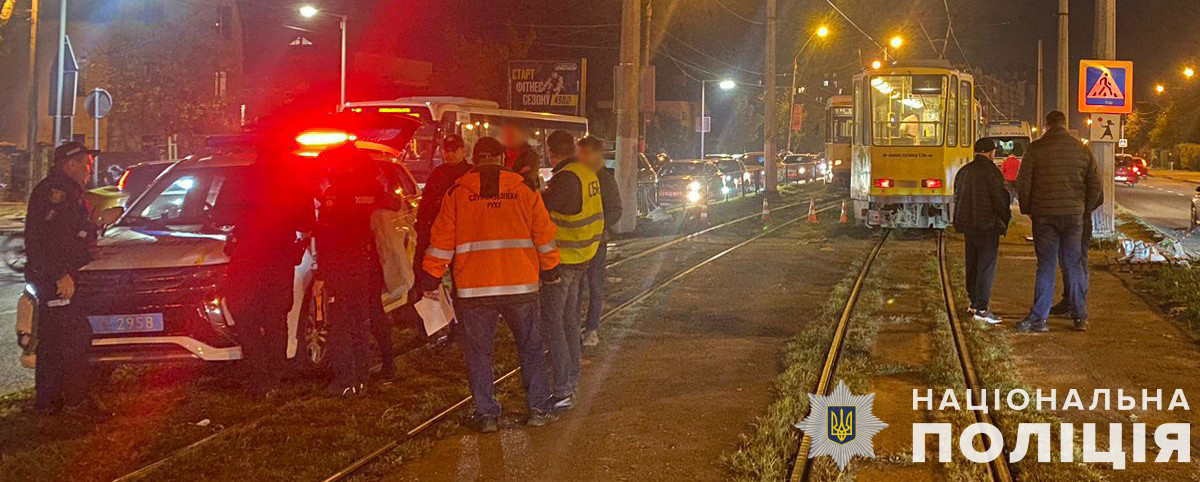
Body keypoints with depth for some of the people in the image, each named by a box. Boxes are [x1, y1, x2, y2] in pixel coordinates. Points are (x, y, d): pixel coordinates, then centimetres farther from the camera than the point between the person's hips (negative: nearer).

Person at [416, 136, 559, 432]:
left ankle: (486, 413, 10)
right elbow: (544, 235, 6)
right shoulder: (525, 191, 3)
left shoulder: (457, 194, 0)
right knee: (531, 347, 14)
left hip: (473, 288, -1)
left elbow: (441, 240, 0)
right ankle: (538, 408, 14)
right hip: (520, 286, 1)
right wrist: (551, 272, 19)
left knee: (479, 352, 10)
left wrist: (431, 279, 7)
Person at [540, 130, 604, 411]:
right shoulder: (588, 173, 7)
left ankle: (562, 392, -7)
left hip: (563, 259, -9)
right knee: (569, 319, 19)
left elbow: (541, 207, -23)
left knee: (552, 322, -5)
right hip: (583, 258, 9)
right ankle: (571, 381, 28)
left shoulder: (565, 178, -21)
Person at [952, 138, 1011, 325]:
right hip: (987, 225, -8)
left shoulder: (963, 171, 11)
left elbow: (957, 198, 16)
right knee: (986, 266, -6)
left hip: (968, 225, 8)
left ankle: (974, 302, 25)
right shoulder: (990, 171, -13)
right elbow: (1000, 198, -13)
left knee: (973, 265, 16)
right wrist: (1005, 220, 1)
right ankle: (981, 309, -9)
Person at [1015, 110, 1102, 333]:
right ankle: (1080, 317, 12)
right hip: (1073, 214, 2)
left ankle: (1038, 318, -1)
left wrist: (1027, 209, 9)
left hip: (1043, 215, -2)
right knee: (1074, 264, 9)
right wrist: (1084, 209, 18)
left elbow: (1023, 183, -5)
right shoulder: (1082, 149, 4)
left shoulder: (1036, 149, -4)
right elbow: (1095, 184, 7)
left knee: (1046, 266, 1)